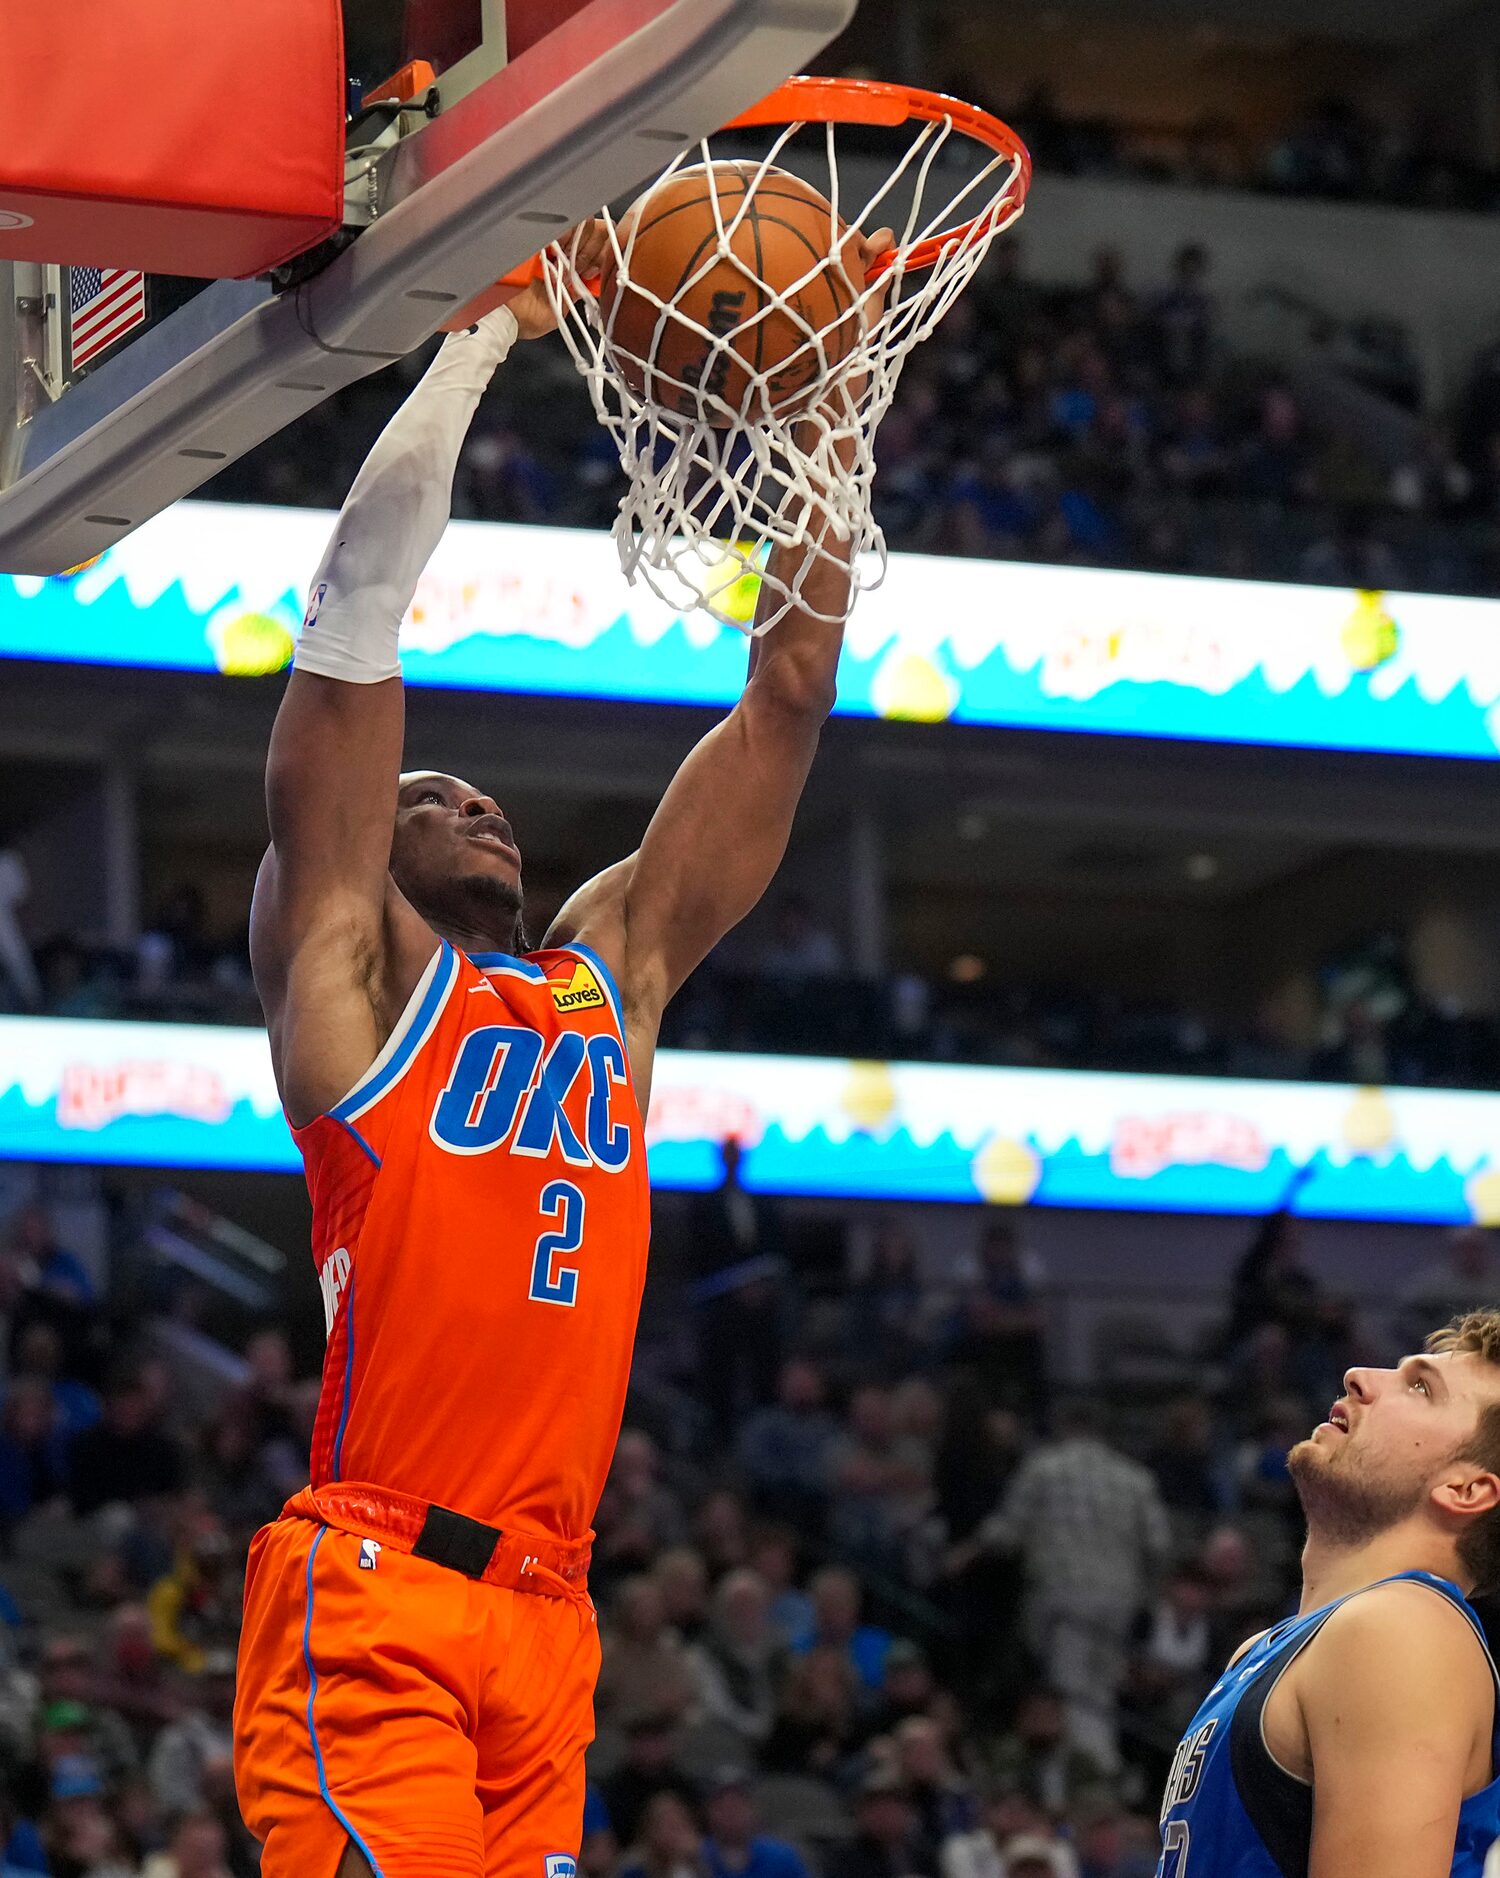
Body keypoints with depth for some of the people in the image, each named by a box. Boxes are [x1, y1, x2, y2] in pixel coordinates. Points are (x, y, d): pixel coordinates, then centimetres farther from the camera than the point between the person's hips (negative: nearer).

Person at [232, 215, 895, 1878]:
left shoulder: (614, 969, 22)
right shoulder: (352, 964, 8)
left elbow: (790, 694, 23)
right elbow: (361, 597, 2)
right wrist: (490, 328, 6)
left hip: (546, 1613, 6)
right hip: (373, 1598, -6)